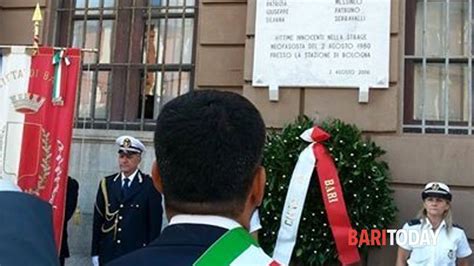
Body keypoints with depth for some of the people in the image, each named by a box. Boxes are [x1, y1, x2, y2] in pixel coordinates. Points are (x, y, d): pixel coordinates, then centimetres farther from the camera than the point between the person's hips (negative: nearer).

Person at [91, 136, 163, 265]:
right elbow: (98, 220, 8)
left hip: (137, 254, -3)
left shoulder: (150, 186, -4)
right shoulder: (107, 183, 7)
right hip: (107, 253, 3)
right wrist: (95, 253, 5)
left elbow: (155, 224, -4)